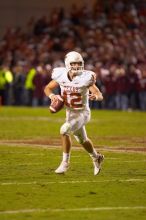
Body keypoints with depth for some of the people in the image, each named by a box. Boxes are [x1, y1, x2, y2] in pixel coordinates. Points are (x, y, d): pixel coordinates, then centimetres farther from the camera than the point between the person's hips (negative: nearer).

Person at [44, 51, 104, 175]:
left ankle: (65, 162, -12)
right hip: (70, 113, 5)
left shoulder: (86, 78, -22)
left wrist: (95, 96, -48)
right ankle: (96, 158, 50)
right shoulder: (61, 76, -13)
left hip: (82, 113, -5)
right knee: (82, 140, 22)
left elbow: (100, 96, -25)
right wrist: (51, 95, -21)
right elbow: (48, 88, 1)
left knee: (64, 130, -26)